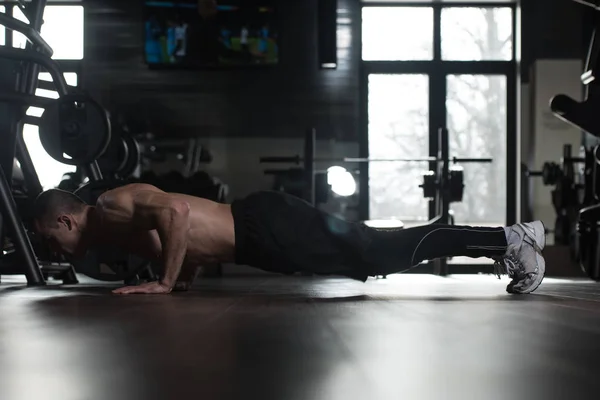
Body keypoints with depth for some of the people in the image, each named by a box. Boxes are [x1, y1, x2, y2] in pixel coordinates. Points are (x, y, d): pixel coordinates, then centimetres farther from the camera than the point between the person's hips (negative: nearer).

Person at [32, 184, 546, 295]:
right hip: (254, 231, 8)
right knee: (378, 250, 9)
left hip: (265, 226, -8)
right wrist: (188, 273, 19)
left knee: (381, 254, -8)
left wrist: (165, 283, -22)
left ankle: (507, 239, -4)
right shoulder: (117, 228, 19)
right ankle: (510, 237, 13)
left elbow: (176, 211, -30)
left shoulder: (112, 206, -11)